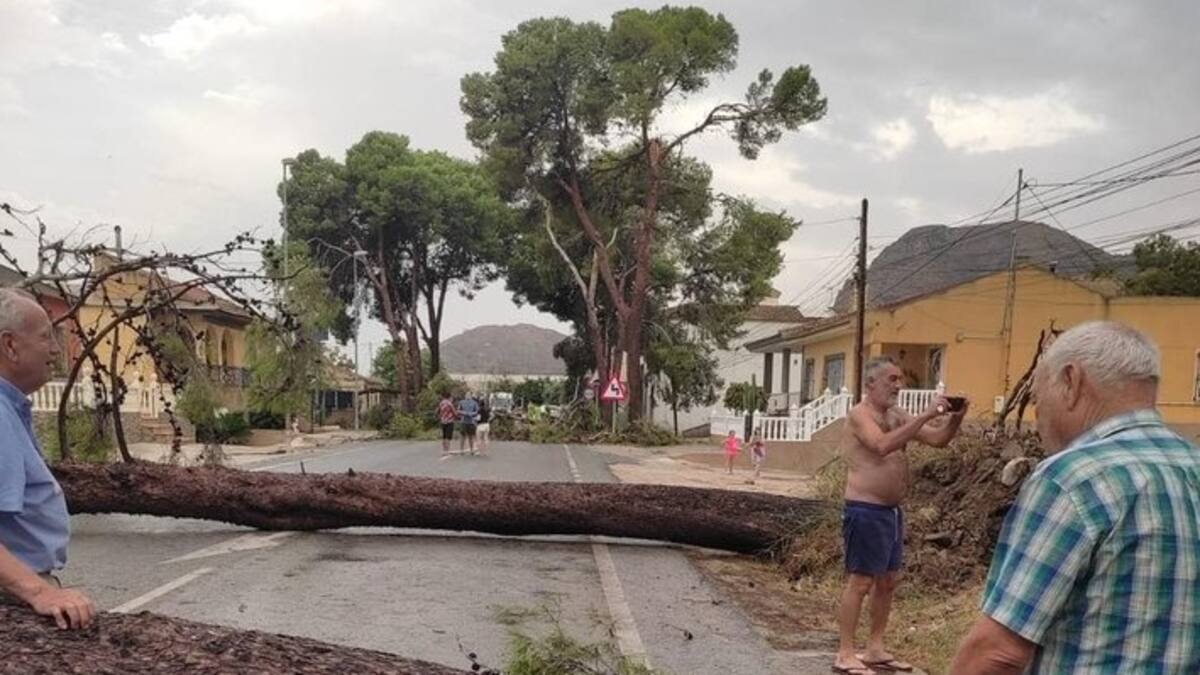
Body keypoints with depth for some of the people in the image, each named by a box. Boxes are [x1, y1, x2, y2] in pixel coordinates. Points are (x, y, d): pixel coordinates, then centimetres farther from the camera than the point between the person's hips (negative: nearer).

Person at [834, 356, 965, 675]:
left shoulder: (898, 416, 13)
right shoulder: (860, 415, -12)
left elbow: (938, 439, 10)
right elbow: (883, 445, -31)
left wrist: (954, 419, -10)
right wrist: (925, 415, -30)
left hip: (892, 510, 9)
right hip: (865, 511, -9)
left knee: (888, 581, 13)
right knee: (860, 582, -5)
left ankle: (875, 649, 23)